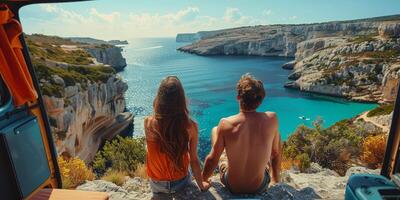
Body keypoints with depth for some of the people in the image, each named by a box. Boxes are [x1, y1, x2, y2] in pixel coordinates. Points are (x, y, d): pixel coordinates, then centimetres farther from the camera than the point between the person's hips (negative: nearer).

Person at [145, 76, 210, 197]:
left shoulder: (148, 123, -25)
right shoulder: (190, 126, -25)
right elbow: (194, 160, -15)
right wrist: (201, 185, 4)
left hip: (157, 185, 0)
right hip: (181, 182, 0)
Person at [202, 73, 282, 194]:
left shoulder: (225, 124, -25)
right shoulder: (272, 119, -20)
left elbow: (212, 159, -13)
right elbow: (276, 153, -4)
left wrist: (203, 179, 8)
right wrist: (276, 179, 16)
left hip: (232, 187, -1)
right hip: (260, 187, 1)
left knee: (215, 130, 13)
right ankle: (275, 179, 41)